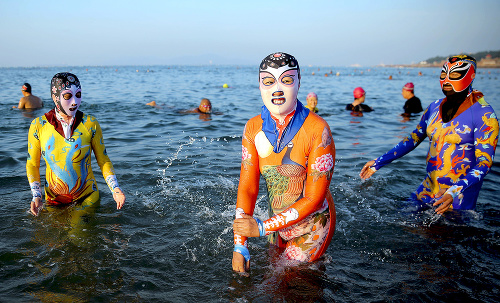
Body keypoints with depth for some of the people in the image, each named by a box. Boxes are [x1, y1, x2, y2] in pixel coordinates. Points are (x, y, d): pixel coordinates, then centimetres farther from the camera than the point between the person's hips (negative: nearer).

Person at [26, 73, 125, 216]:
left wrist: (115, 189, -15)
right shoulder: (38, 126, -10)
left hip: (87, 197, -1)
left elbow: (103, 159, -3)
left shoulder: (90, 124, -12)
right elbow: (32, 164, 1)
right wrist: (36, 196, -10)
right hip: (53, 199, 1)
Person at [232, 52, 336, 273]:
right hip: (277, 223, 5)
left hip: (312, 227, -5)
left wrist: (263, 228, -23)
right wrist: (240, 246, -16)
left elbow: (314, 199, -22)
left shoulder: (317, 129, -24)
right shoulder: (254, 128, -9)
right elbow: (247, 188, -9)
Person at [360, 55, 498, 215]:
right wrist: (378, 163, 7)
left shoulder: (483, 114, -13)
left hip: (459, 197, -5)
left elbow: (484, 162, -17)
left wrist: (455, 191, -32)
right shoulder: (434, 108, 5)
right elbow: (413, 139, 11)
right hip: (428, 189, 6)